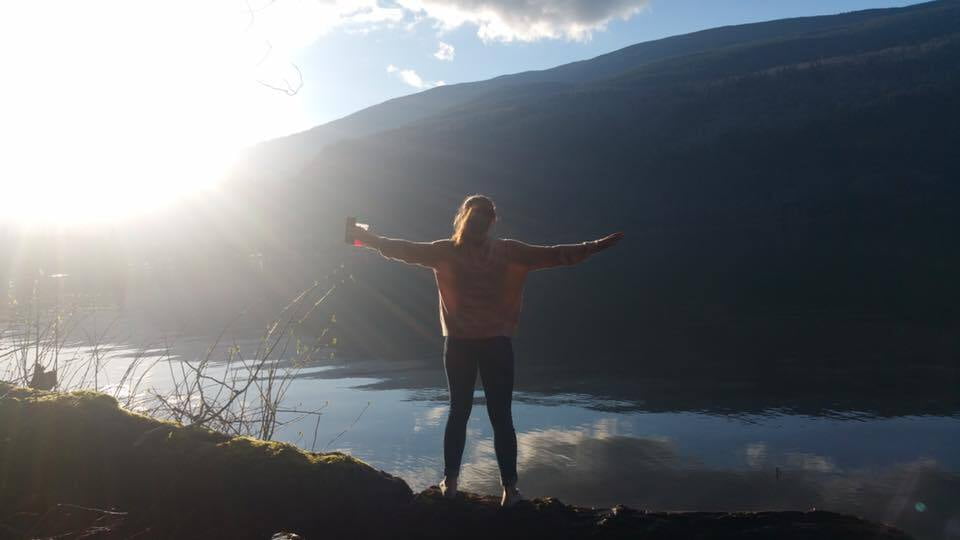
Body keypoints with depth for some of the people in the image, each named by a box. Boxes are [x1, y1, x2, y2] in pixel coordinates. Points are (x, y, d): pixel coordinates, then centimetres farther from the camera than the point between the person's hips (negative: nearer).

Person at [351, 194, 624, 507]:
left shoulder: (446, 252, -3)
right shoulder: (508, 252, -5)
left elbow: (405, 250, 4)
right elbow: (554, 255, -5)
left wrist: (367, 239, 17)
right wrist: (599, 246, 0)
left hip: (458, 344, 1)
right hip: (496, 344, -1)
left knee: (458, 413, 14)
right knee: (501, 417, 4)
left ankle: (450, 482, 17)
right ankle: (509, 489, 5)